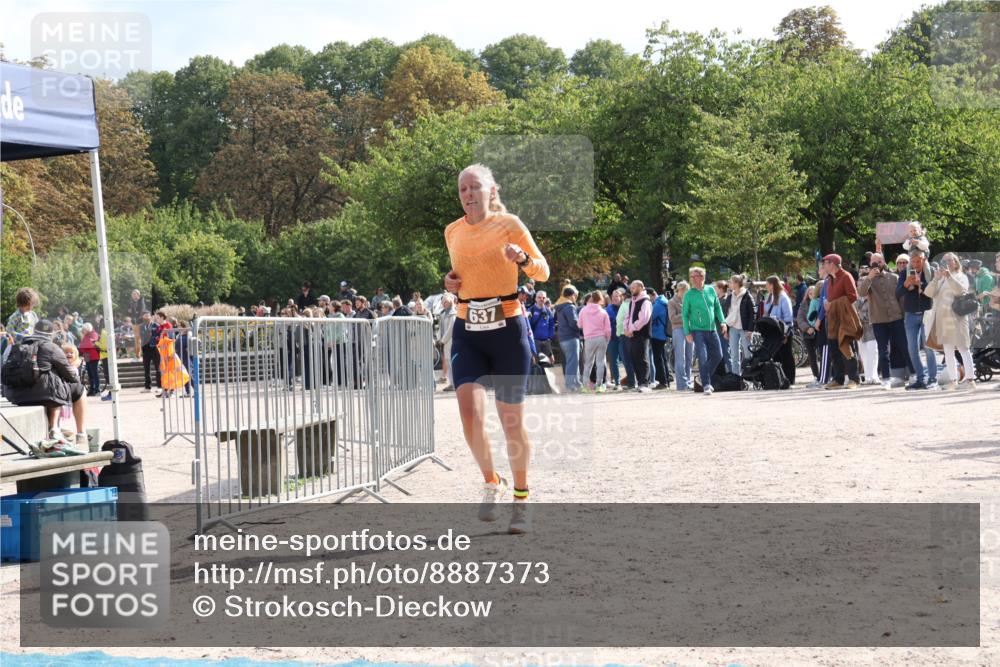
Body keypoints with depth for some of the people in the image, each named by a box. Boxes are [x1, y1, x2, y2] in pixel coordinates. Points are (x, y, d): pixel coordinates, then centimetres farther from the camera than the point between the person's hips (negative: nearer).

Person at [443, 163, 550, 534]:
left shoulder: (509, 225, -3)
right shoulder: (453, 232, 9)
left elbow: (543, 272, 1)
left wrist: (522, 258, -20)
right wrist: (452, 283, 3)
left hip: (508, 329, -3)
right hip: (467, 332, 3)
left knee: (511, 421, 2)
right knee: (469, 410, -17)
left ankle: (521, 499, 20)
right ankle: (491, 483, 6)